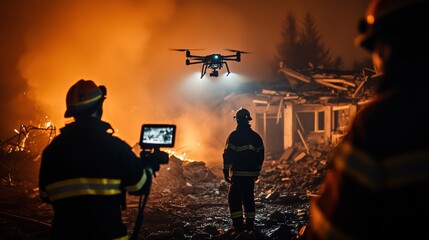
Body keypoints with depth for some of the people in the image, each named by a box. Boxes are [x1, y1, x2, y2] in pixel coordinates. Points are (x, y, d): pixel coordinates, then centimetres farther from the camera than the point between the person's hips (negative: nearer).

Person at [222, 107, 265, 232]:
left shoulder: (234, 135, -8)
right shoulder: (256, 136, 9)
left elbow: (228, 155, -11)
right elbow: (260, 155, 13)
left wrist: (226, 170, -5)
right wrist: (257, 171, 20)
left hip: (238, 173, -5)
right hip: (251, 173, 5)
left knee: (234, 198, 1)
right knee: (249, 197, 13)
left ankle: (238, 224, -5)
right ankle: (250, 223, 14)